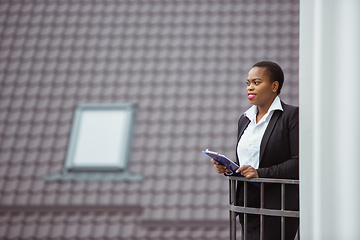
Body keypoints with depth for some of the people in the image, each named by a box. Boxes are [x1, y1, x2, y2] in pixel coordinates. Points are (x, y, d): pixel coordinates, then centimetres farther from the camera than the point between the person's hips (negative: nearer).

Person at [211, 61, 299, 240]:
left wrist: (261, 173, -19)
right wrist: (227, 167, 1)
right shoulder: (245, 119, 17)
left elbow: (299, 162, -12)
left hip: (278, 206, -6)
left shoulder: (291, 115, -4)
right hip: (249, 204, 6)